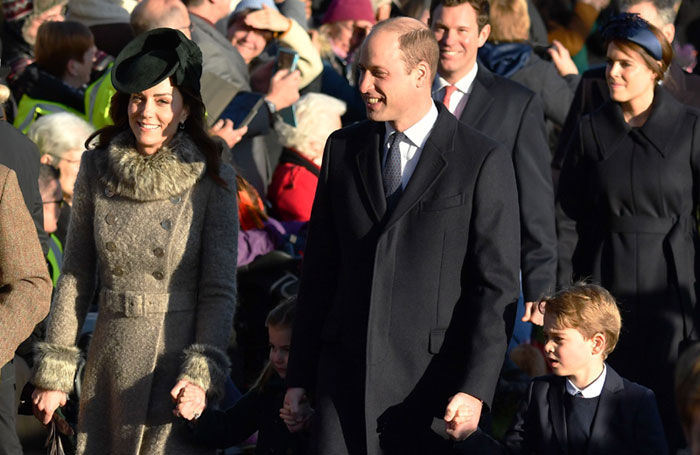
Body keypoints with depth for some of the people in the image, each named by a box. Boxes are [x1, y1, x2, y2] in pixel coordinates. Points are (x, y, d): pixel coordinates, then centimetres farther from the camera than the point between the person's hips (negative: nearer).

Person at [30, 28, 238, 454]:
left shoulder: (211, 179, -5)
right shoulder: (97, 168, 5)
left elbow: (220, 291, -4)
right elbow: (75, 276, 10)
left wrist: (201, 373, -16)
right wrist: (54, 371, 6)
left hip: (178, 361, -3)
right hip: (110, 366, 3)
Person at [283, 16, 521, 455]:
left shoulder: (484, 163, -4)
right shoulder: (343, 148, 11)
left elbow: (497, 286, -6)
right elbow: (320, 269, 14)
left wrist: (474, 390, -14)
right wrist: (299, 376, 11)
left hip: (432, 382, -4)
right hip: (344, 377, 4)